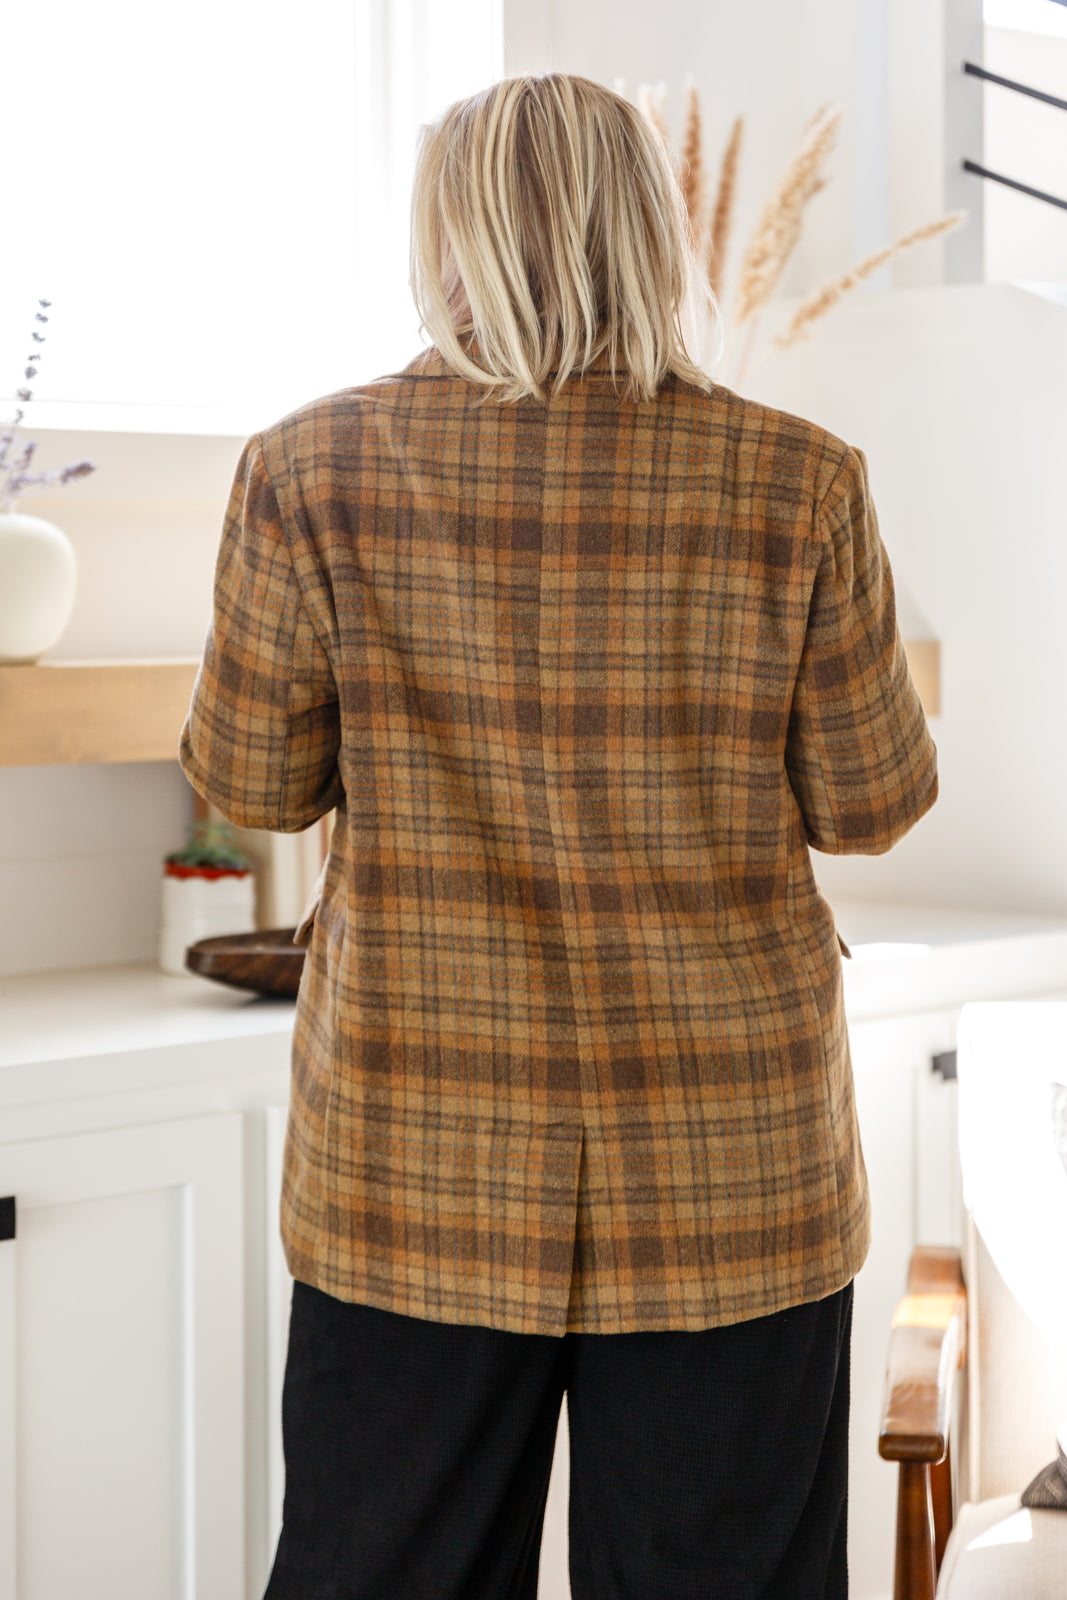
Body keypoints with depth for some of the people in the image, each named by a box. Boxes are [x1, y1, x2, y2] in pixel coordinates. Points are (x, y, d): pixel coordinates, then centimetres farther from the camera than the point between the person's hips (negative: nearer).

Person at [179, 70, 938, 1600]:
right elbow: (873, 801, 1)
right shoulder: (797, 482, -7)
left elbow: (250, 780, 2)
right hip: (731, 1166, 0)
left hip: (416, 1159, 0)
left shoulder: (311, 468, -7)